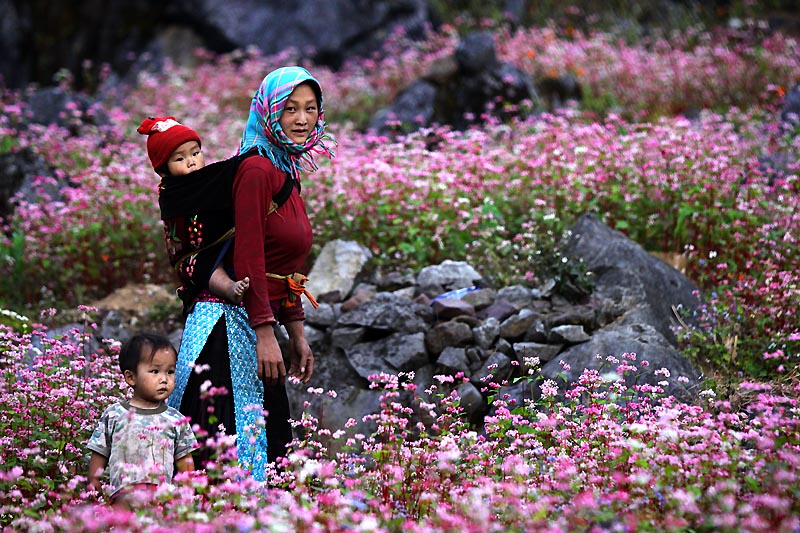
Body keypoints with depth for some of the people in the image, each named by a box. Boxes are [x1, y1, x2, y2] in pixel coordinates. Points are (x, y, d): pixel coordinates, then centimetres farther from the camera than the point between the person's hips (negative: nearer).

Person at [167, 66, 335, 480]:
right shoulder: (257, 170, -13)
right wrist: (265, 334, -21)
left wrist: (297, 335, 19)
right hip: (228, 323, -10)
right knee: (231, 448, -7)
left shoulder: (287, 176, 15)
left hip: (255, 325, 10)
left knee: (271, 444, 11)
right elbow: (247, 259, -19)